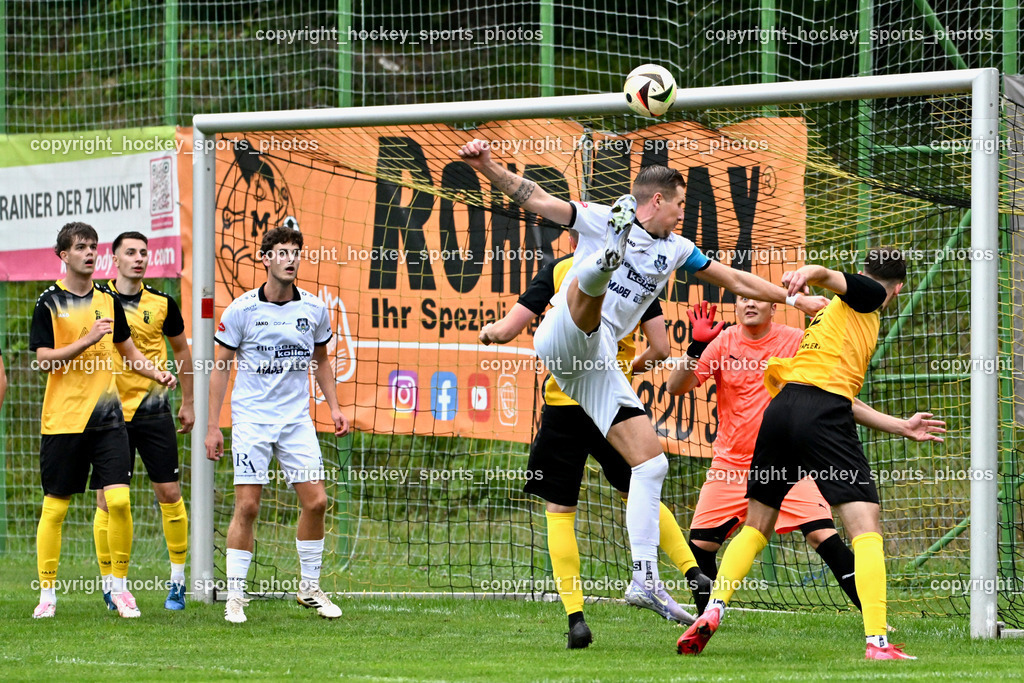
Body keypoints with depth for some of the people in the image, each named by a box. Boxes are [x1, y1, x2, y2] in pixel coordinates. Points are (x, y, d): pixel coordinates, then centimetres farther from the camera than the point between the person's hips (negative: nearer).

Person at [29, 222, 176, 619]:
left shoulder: (108, 301, 11)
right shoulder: (49, 303, -2)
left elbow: (128, 351, 23)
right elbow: (44, 358, -10)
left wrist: (158, 374, 7)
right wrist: (87, 340, -19)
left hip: (107, 417, 3)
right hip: (62, 419, -3)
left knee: (119, 500, -9)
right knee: (55, 506, 2)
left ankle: (119, 586, 3)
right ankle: (47, 592, 12)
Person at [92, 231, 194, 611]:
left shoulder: (162, 304, 3)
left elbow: (181, 350, 17)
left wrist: (187, 403, 17)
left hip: (153, 409, 1)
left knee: (169, 493, -1)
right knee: (108, 498, -2)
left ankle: (177, 579, 9)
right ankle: (109, 583, 6)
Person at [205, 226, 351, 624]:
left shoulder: (314, 309, 3)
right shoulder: (241, 310, -6)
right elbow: (220, 367, 0)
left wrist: (334, 407, 9)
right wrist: (213, 427, -3)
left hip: (296, 419, 3)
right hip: (251, 420, -3)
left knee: (315, 501, -3)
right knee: (247, 506, -7)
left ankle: (310, 587, 13)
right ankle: (235, 595, 1)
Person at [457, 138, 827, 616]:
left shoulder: (676, 249, 20)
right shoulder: (599, 219, 4)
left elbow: (736, 281, 30)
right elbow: (534, 199, 0)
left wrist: (794, 298, 29)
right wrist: (486, 166, -14)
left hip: (599, 363, 6)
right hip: (563, 338, -6)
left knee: (652, 464, -3)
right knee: (589, 285, -36)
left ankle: (645, 579, -3)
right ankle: (607, 256, -76)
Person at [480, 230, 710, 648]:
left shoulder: (559, 270, 0)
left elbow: (507, 330, -4)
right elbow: (660, 349, 2)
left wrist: (488, 331, 19)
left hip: (565, 403, -2)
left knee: (559, 510, 6)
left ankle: (575, 616, -5)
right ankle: (693, 573, 10)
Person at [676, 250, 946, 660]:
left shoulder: (833, 311, 33)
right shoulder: (867, 296, 11)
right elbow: (828, 277, -11)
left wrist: (901, 427, 36)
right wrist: (806, 274, -33)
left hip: (781, 409, 8)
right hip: (822, 415, -8)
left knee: (756, 527, 18)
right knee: (866, 529, -7)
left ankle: (713, 610, 3)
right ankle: (877, 642, -17)